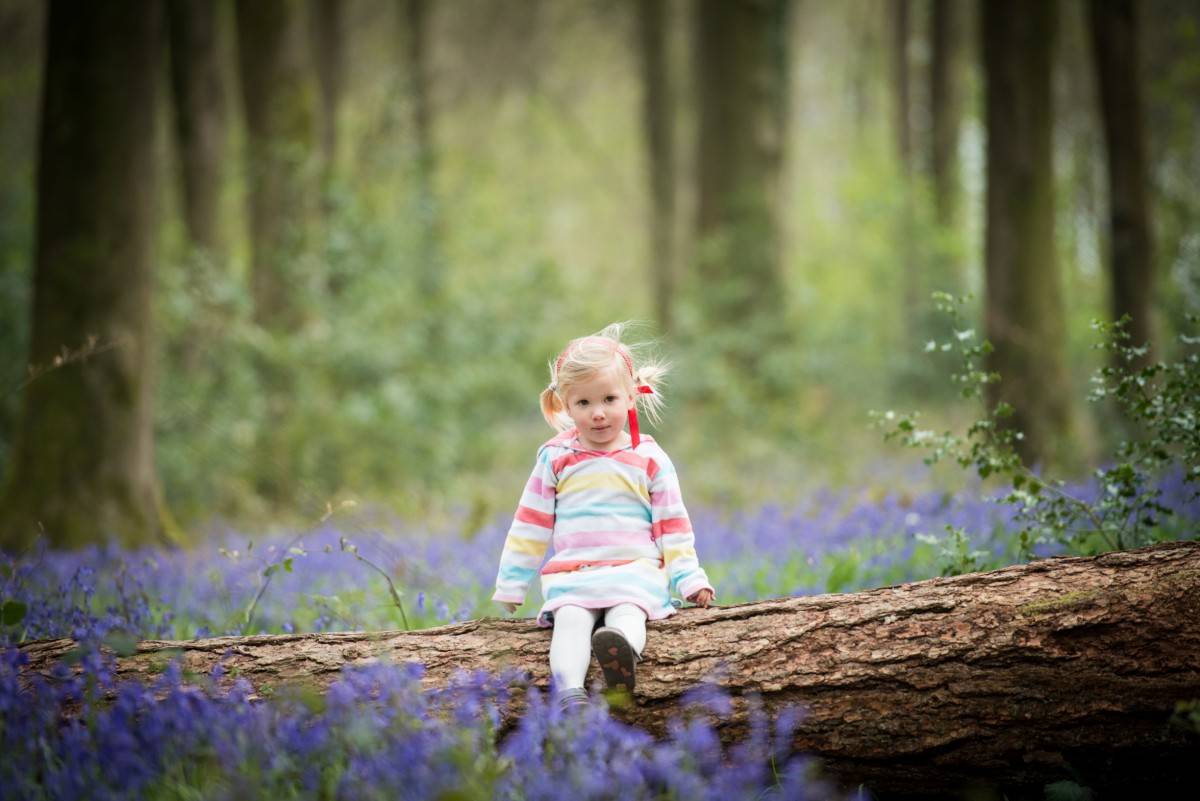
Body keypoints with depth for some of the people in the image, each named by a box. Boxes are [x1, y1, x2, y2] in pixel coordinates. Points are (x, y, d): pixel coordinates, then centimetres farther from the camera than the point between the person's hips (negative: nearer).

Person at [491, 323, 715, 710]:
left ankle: (622, 651, -65)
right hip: (570, 574, 1)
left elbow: (672, 526, 12)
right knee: (570, 618, -31)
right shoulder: (555, 458, 11)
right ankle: (569, 691, -53)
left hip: (635, 572, -1)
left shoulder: (649, 459, 9)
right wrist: (511, 584, 15)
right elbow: (531, 524, 16)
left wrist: (690, 579, 3)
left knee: (627, 612, -34)